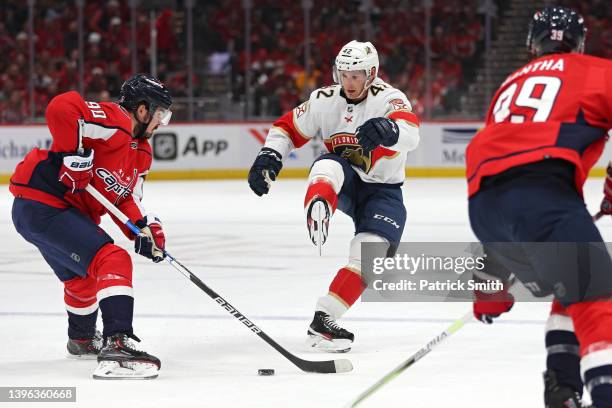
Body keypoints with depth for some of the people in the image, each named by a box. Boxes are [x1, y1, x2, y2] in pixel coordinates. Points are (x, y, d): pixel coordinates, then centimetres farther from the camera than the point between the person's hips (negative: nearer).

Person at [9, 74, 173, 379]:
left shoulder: (141, 152, 16)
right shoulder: (113, 121, -16)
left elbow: (125, 197, 15)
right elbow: (61, 108, -30)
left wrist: (144, 227, -3)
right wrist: (76, 153, -29)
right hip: (41, 205, -11)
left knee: (83, 278, 32)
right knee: (112, 262, -22)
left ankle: (81, 340, 58)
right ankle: (116, 344, -32)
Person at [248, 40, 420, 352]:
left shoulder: (388, 99, -17)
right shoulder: (324, 101, -5)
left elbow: (410, 135, -37)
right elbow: (287, 128, 6)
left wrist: (387, 129, -61)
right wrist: (268, 157, -13)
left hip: (383, 190, -2)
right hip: (343, 184, 2)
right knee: (328, 165, -33)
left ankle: (323, 320, -19)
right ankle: (317, 213, -64)